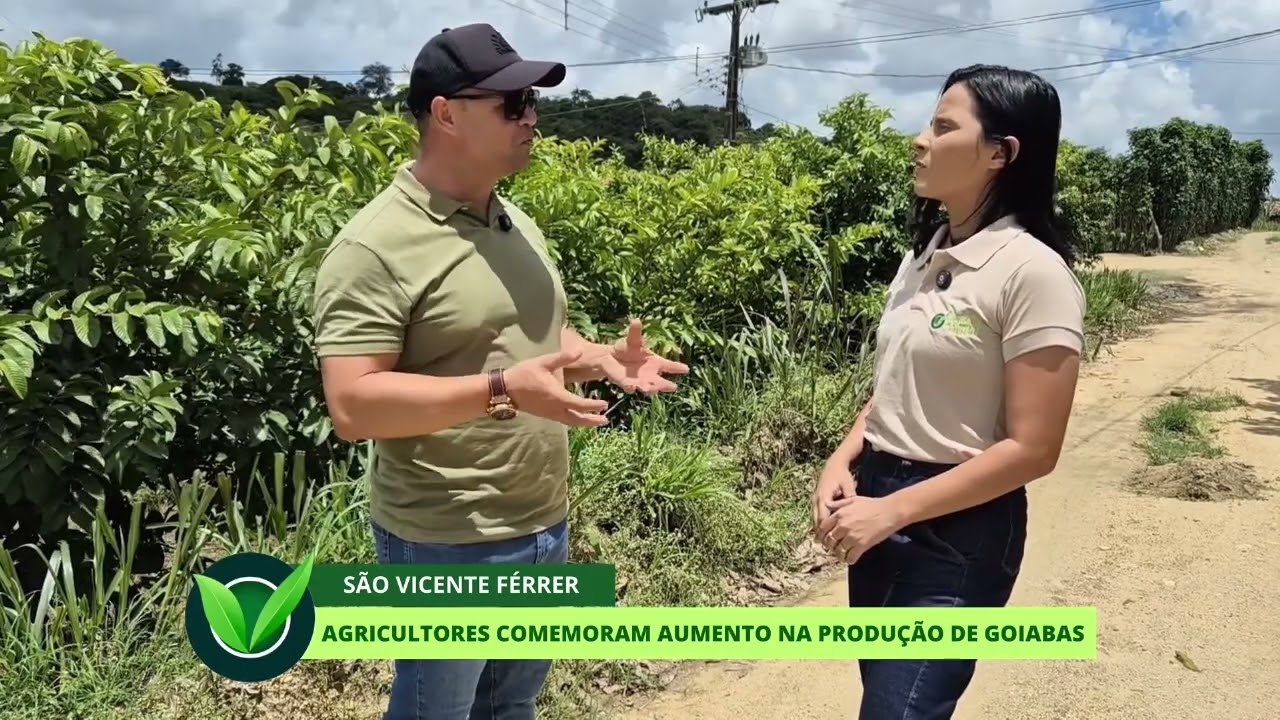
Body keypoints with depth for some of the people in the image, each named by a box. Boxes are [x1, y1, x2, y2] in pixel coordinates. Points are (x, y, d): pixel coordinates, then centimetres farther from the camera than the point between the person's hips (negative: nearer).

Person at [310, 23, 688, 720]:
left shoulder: (516, 223, 6)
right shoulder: (376, 246, -19)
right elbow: (352, 406, -25)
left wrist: (604, 358, -2)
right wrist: (502, 391, -32)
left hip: (546, 526, 8)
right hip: (447, 545, -8)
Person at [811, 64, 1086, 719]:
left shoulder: (1033, 272, -16)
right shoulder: (922, 255, 5)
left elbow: (1031, 450, -18)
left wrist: (890, 511, -17)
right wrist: (843, 461, -3)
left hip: (958, 530, -7)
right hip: (878, 503, 7)